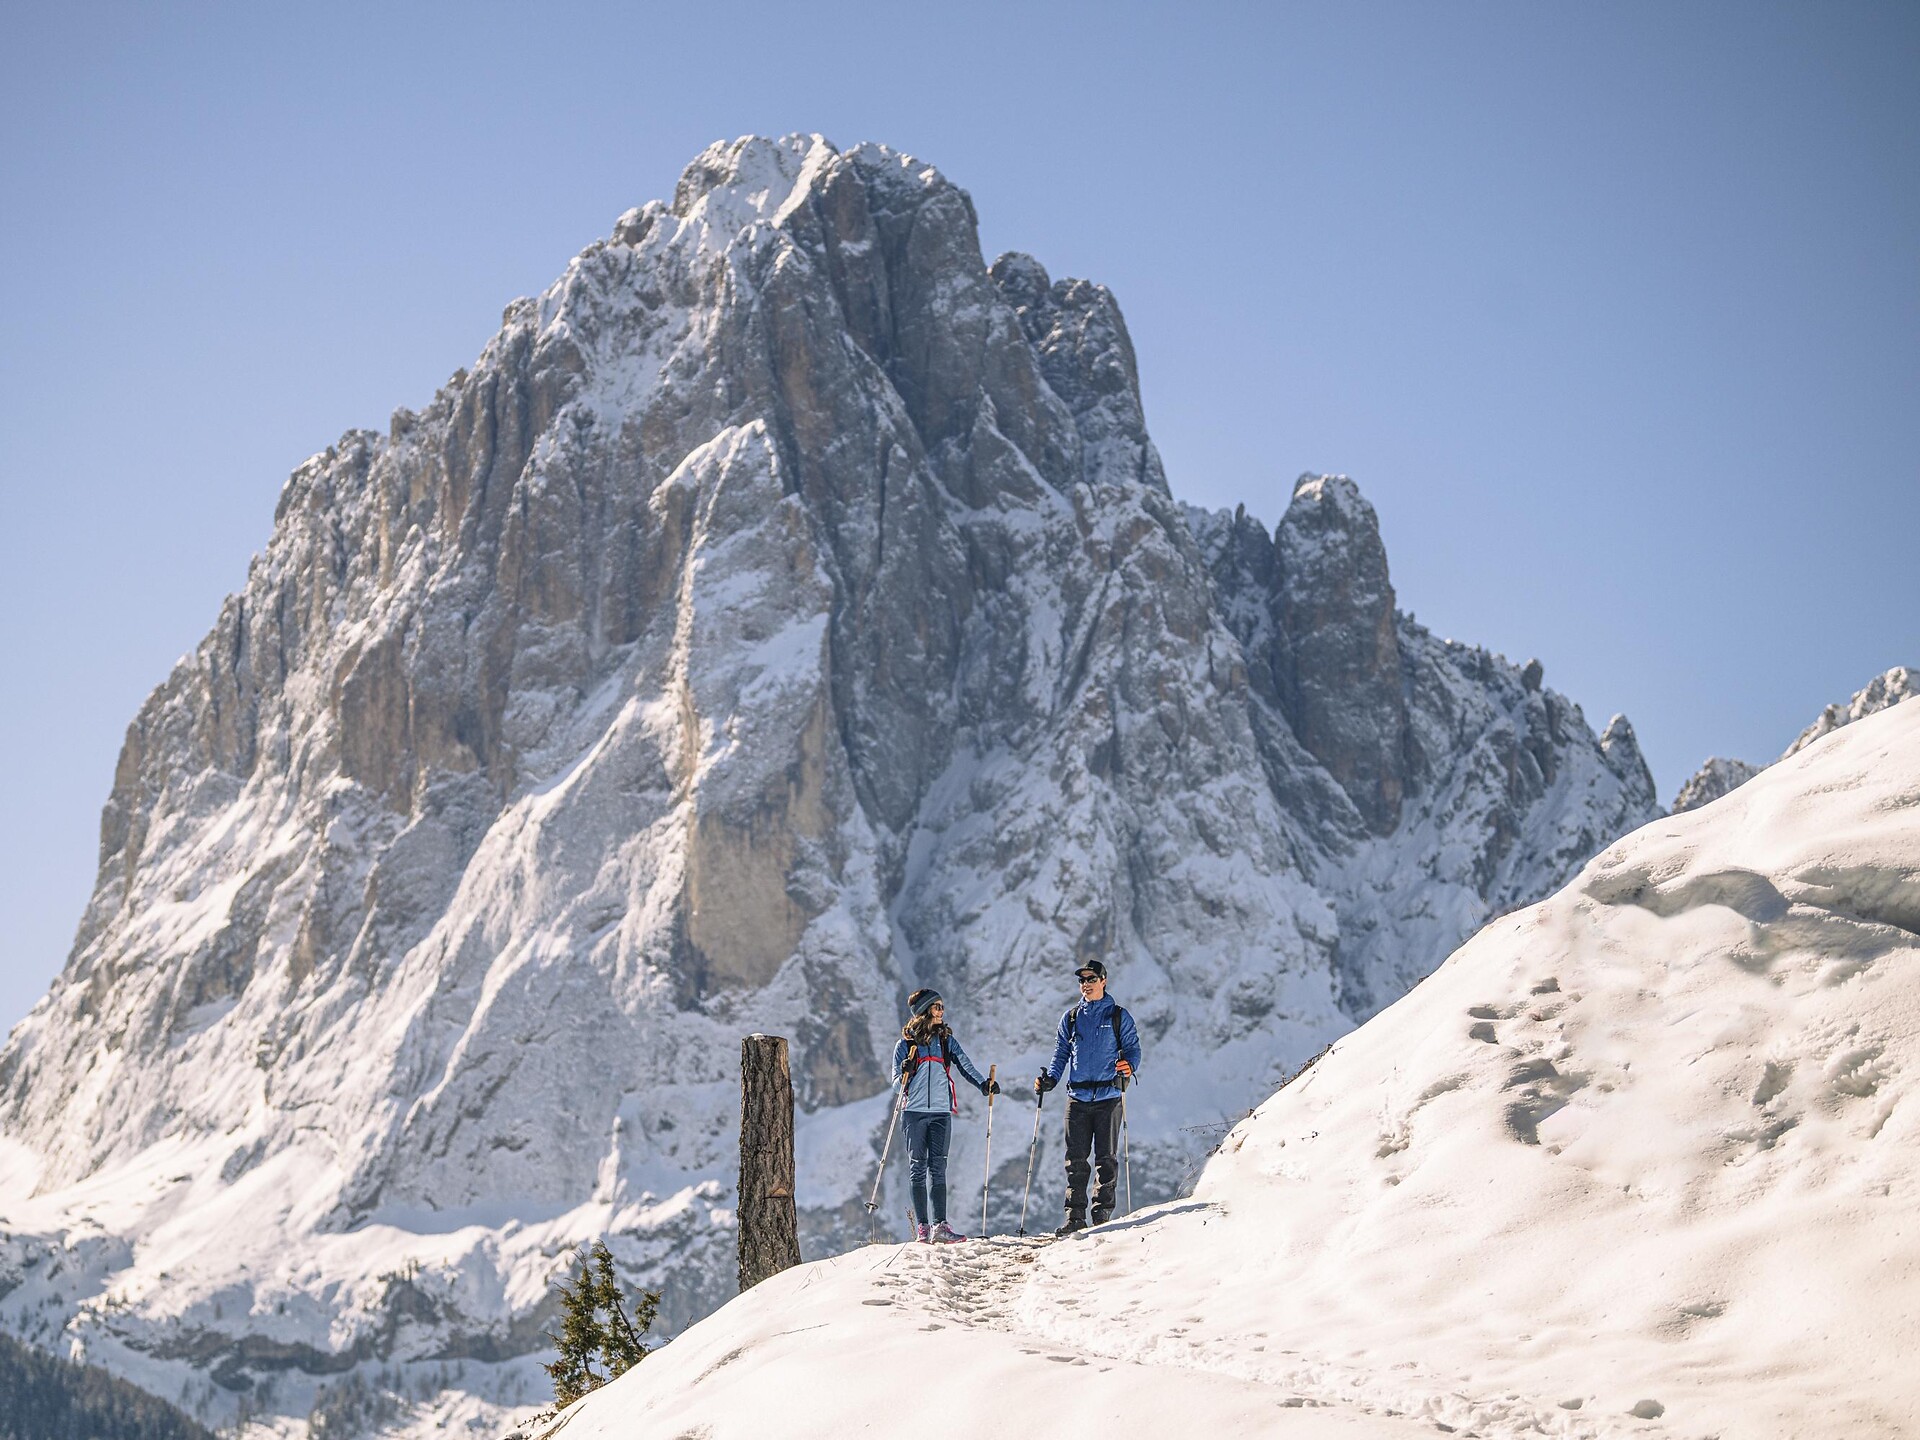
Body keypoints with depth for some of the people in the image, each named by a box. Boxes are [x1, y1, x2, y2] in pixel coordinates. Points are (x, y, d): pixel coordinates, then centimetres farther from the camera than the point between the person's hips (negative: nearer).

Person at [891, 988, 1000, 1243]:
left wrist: (983, 1084, -16)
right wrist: (905, 1074, -17)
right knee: (918, 1168, -1)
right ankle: (922, 1227, 0)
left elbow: (965, 1066, 1)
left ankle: (940, 1225, -11)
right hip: (915, 1112, -1)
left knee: (938, 1167, -5)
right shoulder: (906, 1044, 7)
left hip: (941, 1112, 1)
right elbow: (897, 1084, 6)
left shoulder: (947, 1041, 14)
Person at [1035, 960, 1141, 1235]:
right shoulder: (1071, 1018, 15)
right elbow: (1061, 1054, 18)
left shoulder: (1118, 1016, 6)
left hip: (1108, 1097, -3)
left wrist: (1129, 1065, -19)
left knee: (1106, 1158, -2)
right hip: (1078, 1097, 3)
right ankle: (1075, 1216, 0)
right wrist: (1050, 1079, 2)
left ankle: (1102, 1212, 3)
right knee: (1076, 1158, -1)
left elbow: (1132, 1047, 3)